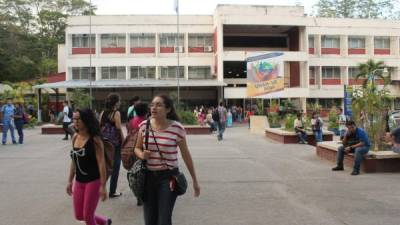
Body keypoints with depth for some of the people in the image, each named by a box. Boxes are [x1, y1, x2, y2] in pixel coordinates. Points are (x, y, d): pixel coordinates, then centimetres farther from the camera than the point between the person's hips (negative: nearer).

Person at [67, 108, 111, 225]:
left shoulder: (94, 139, -16)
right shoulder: (75, 137, 3)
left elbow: (101, 163, -17)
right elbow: (74, 161, 12)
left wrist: (103, 185, -19)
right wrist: (70, 181, 15)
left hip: (93, 181, -7)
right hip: (79, 181, 7)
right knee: (79, 216, 14)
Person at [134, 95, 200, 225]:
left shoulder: (177, 128, -12)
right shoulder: (144, 125, -2)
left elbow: (186, 155, -2)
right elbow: (137, 148, 13)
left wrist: (194, 180, 4)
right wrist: (142, 155, -12)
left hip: (169, 177, -4)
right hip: (148, 176, 4)